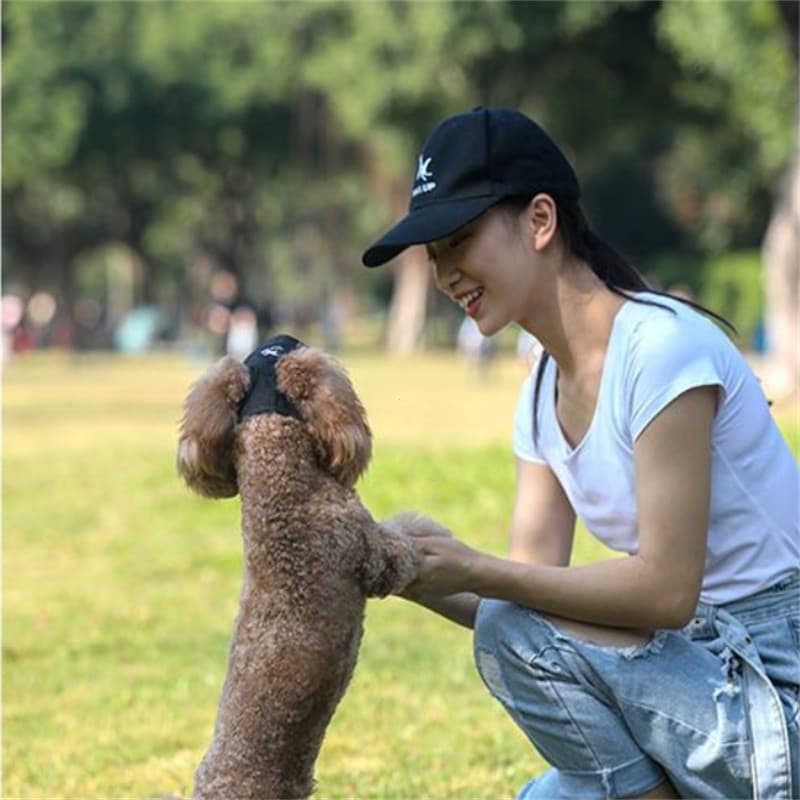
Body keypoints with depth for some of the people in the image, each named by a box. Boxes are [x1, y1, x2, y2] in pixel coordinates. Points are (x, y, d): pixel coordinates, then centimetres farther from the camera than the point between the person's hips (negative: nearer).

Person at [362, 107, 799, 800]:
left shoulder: (661, 347, -18)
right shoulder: (543, 399, 9)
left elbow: (666, 589, -22)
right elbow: (531, 589, 4)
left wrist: (474, 571, -21)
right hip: (703, 668, 9)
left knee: (513, 631, -21)